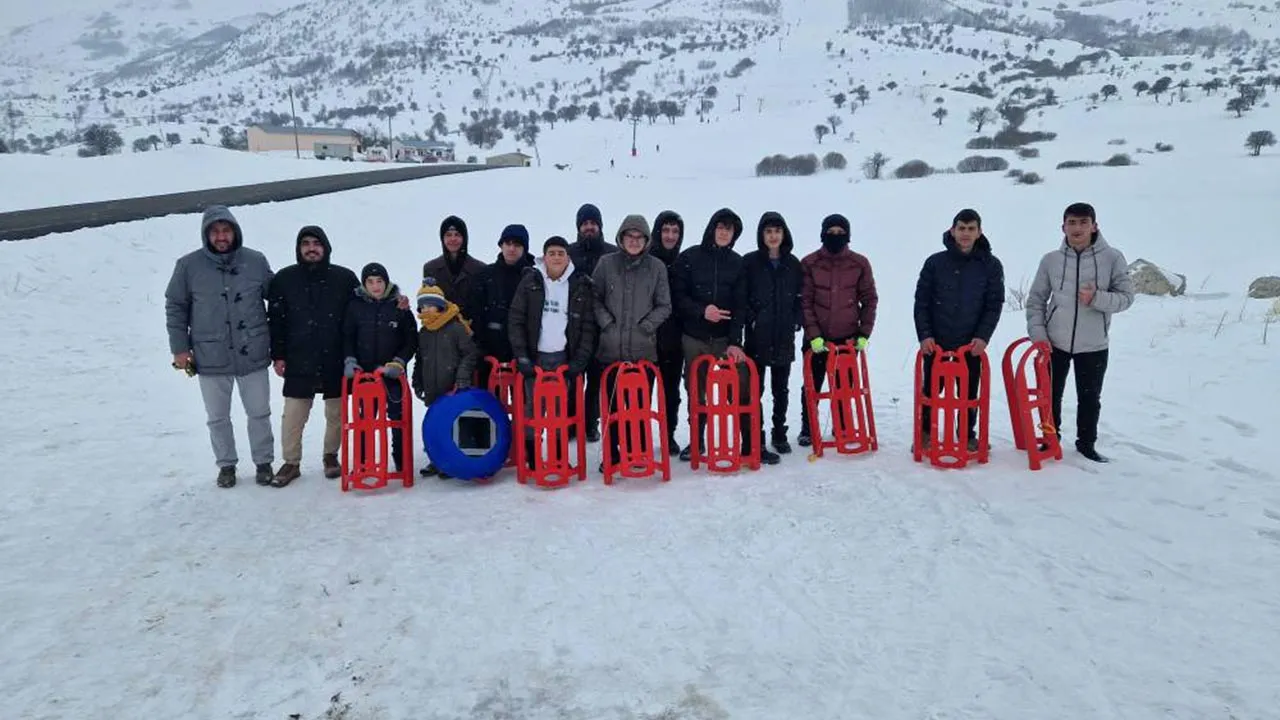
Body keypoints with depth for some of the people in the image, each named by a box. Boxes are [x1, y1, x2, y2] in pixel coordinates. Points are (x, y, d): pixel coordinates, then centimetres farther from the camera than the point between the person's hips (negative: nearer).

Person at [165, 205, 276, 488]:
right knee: (218, 417, 12)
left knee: (259, 413, 11)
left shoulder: (256, 261, -2)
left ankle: (264, 462, 26)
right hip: (210, 357, 0)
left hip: (253, 355, 0)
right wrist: (180, 348, 1)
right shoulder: (189, 265, -4)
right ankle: (226, 465, 28)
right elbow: (175, 307, 4)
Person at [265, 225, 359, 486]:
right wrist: (277, 355, 1)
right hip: (299, 361, 0)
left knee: (336, 413, 9)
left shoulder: (345, 278, 1)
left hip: (336, 360, 0)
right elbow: (275, 320, 5)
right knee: (293, 415, 2)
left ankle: (331, 456, 26)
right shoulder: (284, 279, 3)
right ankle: (291, 463, 15)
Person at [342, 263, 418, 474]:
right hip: (364, 372, 1)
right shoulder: (355, 306, 2)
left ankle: (402, 462, 14)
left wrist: (398, 362, -9)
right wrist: (349, 361, -6)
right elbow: (347, 337, 8)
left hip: (392, 374, -1)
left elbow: (412, 340, 1)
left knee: (397, 417, 4)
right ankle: (362, 462, 17)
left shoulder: (400, 306, -2)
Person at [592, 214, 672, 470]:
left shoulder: (657, 267, 3)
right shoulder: (606, 263, 3)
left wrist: (646, 325, -7)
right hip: (610, 348, 0)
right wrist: (606, 321, -6)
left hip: (644, 348, 0)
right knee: (611, 403, 4)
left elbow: (664, 306, 6)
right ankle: (611, 454, 14)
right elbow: (594, 298, 7)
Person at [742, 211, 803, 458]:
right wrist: (751, 319, -12)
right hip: (757, 337, -3)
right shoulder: (750, 262, -2)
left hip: (784, 337, 3)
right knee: (755, 388, -1)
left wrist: (797, 321, 1)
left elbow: (801, 297, 12)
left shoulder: (793, 264, 8)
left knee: (781, 389, 12)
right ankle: (756, 438, 6)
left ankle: (779, 434, 24)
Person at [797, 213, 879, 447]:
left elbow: (869, 300, 4)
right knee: (812, 385, 7)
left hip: (848, 338, 1)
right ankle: (807, 429, 21)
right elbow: (804, 302, -5)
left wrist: (864, 333, -2)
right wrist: (813, 334, -13)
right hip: (817, 339, -1)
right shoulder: (809, 263, -4)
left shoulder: (860, 263, 0)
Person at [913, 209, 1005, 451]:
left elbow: (994, 304, -1)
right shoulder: (935, 262, -1)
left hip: (972, 344, 0)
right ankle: (925, 432, 24)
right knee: (931, 389, 9)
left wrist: (983, 336, -12)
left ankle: (967, 435, 25)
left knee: (969, 392, 9)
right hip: (936, 342, 0)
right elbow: (921, 301, -1)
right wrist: (924, 335, -10)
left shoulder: (991, 265, 0)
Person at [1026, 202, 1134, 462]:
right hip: (1054, 342, 1)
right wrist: (1037, 332, -6)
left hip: (1093, 345, -1)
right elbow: (1036, 299, 4)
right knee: (1051, 394, 12)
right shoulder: (1050, 260, -2)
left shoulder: (1112, 258, -6)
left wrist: (1097, 298, -24)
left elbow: (1125, 297, -5)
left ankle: (1086, 443, 30)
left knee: (1090, 398, 12)